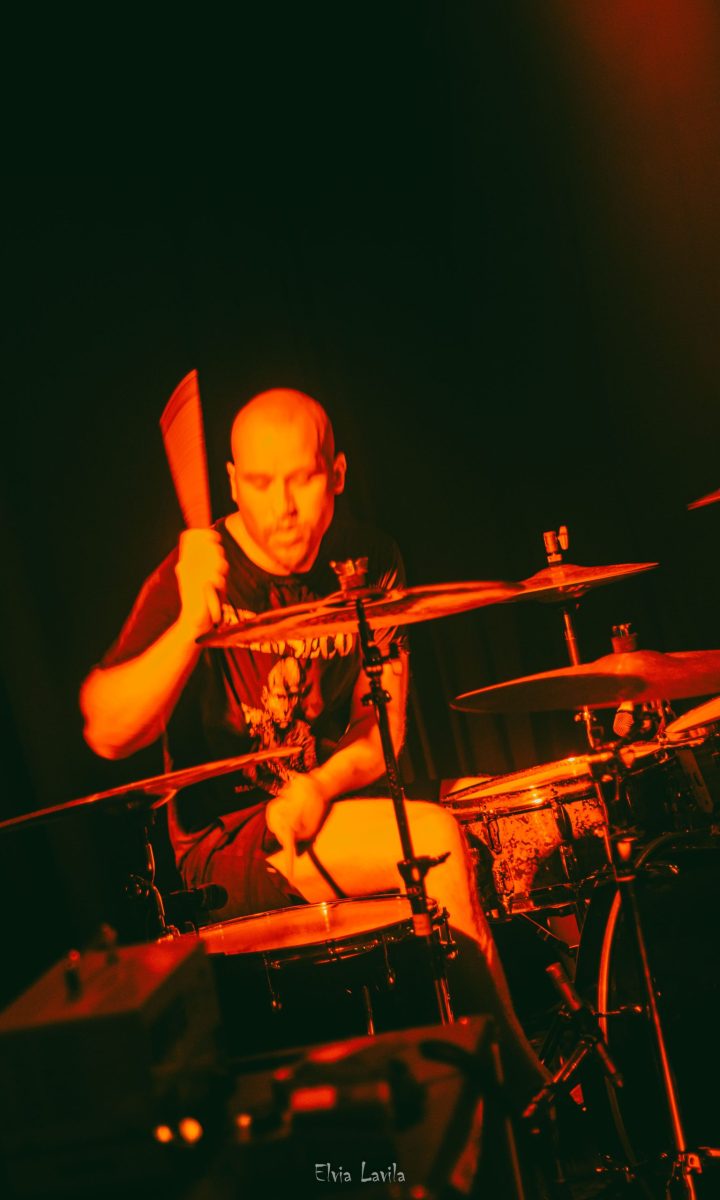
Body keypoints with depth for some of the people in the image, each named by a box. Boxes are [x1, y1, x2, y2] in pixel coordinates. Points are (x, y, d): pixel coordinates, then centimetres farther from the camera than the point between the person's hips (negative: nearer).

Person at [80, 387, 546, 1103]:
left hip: (342, 807, 6)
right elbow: (108, 734, -26)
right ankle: (516, 1082, -10)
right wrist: (190, 624, -41)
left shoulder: (369, 564, 1)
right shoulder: (194, 576, -15)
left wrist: (322, 785, -16)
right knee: (436, 840, -26)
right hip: (226, 842, -6)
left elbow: (386, 727, 4)